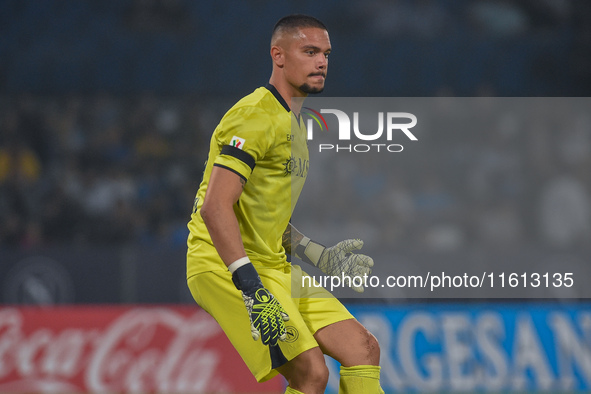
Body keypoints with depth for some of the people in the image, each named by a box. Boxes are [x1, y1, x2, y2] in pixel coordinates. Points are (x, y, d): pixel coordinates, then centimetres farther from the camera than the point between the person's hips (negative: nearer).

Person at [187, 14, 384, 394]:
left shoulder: (293, 122, 20)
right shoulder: (256, 116, -13)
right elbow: (215, 207, -24)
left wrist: (320, 256, 18)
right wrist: (252, 289, -30)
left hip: (274, 265, 10)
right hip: (226, 267, -10)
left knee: (364, 348, 1)